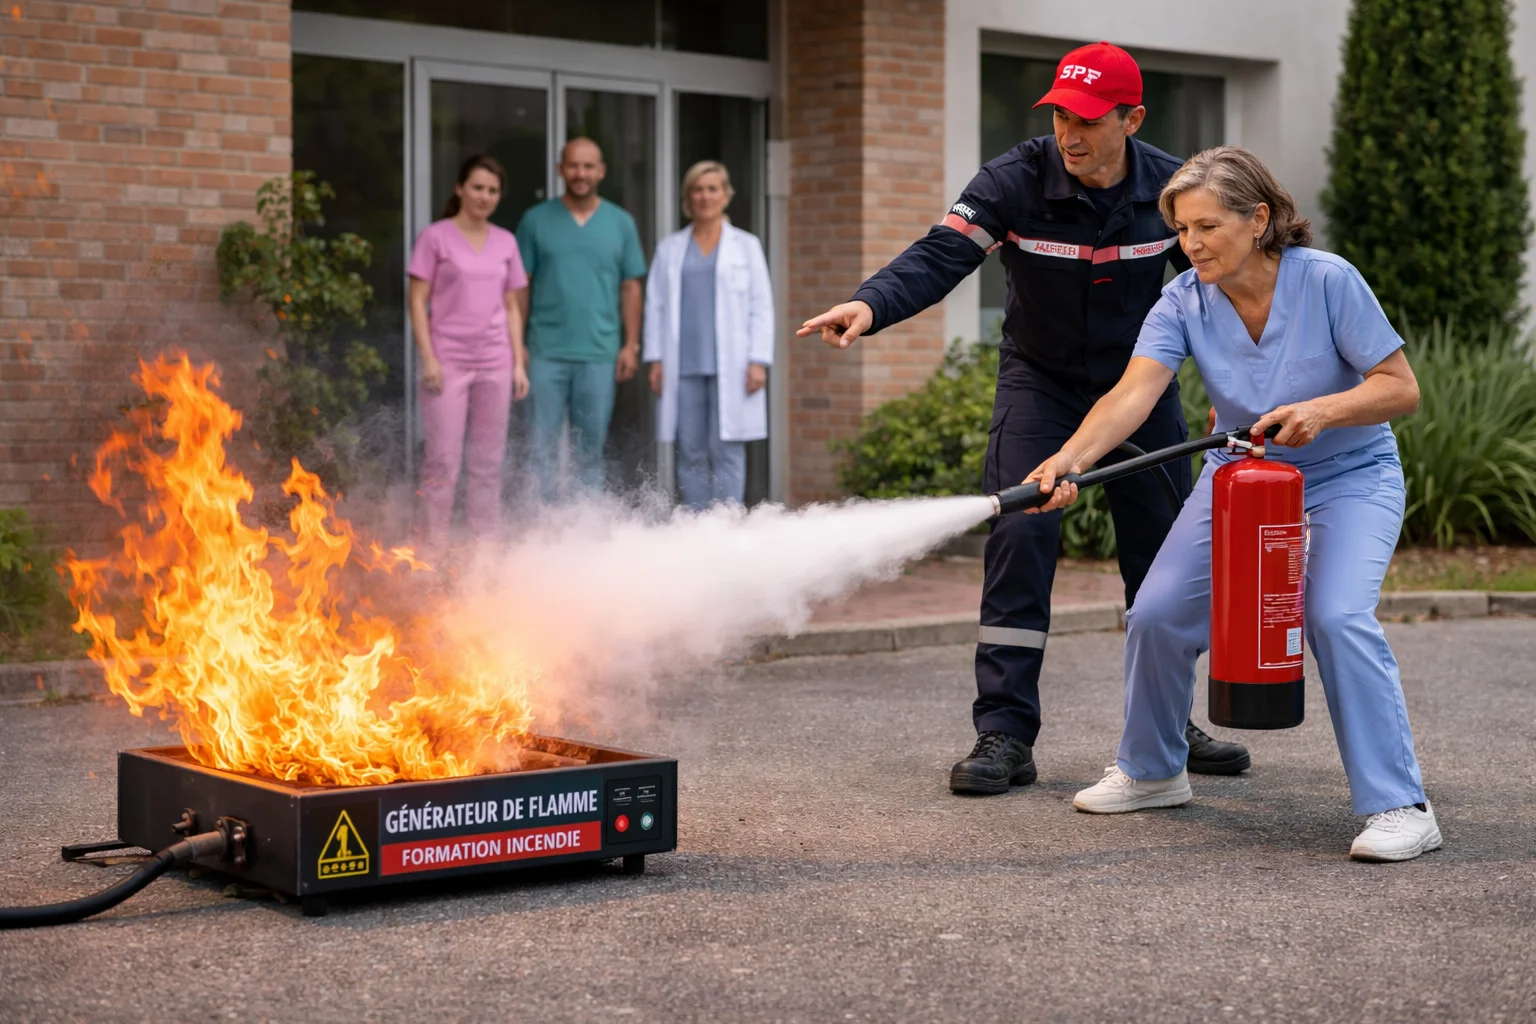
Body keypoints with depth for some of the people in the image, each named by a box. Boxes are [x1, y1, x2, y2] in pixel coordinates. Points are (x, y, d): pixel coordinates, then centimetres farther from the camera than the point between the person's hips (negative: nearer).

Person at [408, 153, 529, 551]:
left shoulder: (506, 242, 12)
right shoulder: (435, 237, 1)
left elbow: (511, 307, 15)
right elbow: (417, 301, -2)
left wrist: (519, 363, 8)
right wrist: (428, 358, -10)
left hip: (494, 362, 4)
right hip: (448, 361, -4)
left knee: (488, 460, 6)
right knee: (443, 458, -6)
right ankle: (435, 541, -1)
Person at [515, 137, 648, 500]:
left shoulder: (621, 223, 9)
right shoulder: (536, 220, 5)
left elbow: (630, 287, 9)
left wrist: (631, 345, 2)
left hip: (600, 355, 1)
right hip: (546, 352, -1)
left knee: (590, 449, 7)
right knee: (541, 446, -2)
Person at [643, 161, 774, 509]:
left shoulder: (746, 246, 11)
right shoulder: (670, 248, 15)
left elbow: (762, 307, 6)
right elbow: (655, 305, 12)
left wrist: (759, 361, -4)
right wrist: (655, 359, 3)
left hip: (730, 366, -2)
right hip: (683, 366, 2)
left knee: (726, 452, -7)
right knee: (690, 454, 0)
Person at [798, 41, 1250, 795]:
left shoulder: (1170, 189, -11)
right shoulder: (1014, 182, -19)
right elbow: (942, 255, -32)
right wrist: (871, 305, -50)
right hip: (1040, 381, -2)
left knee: (1165, 548, 6)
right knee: (1020, 537, -16)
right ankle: (1004, 734, -11)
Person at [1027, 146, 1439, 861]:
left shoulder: (1328, 281, -21)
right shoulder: (1183, 303, -14)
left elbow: (1401, 388, -17)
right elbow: (1133, 394, -30)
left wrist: (1323, 409, -35)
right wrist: (1068, 460, -47)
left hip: (1350, 477, -4)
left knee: (1336, 616, -26)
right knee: (1157, 614, -5)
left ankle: (1399, 806, -16)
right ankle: (1151, 772, 20)